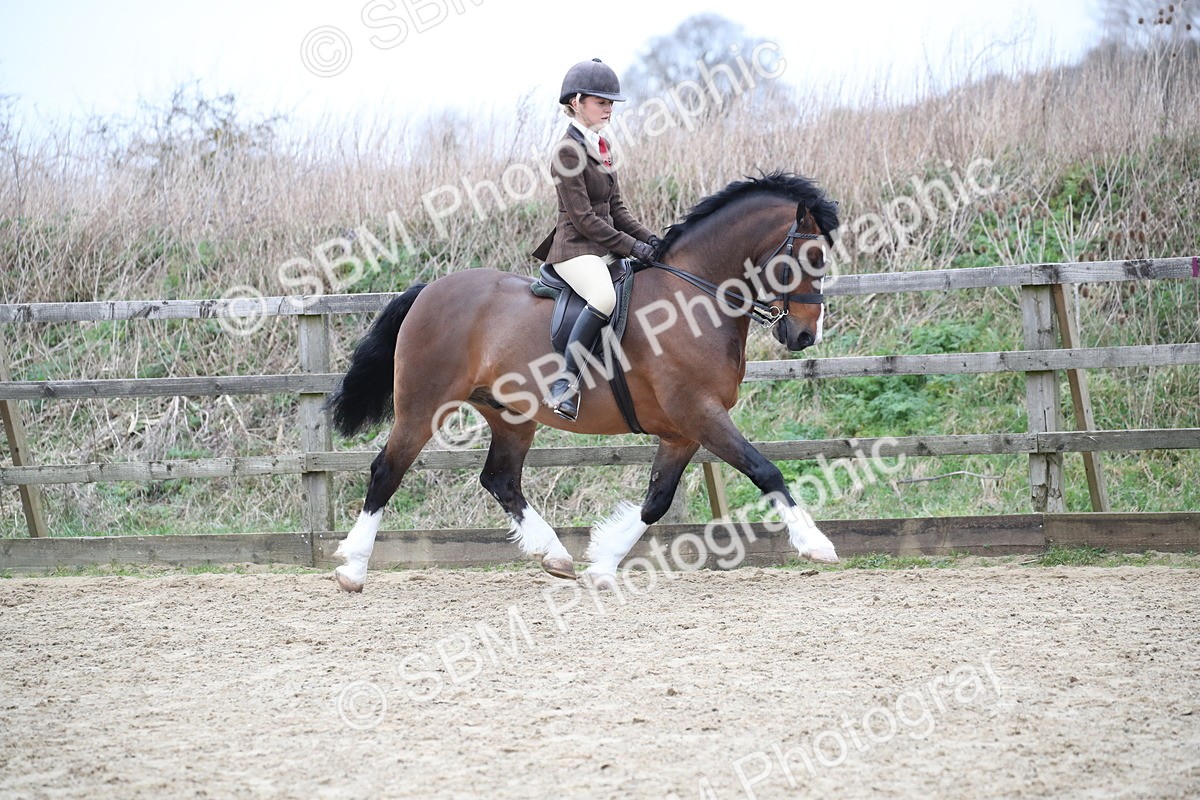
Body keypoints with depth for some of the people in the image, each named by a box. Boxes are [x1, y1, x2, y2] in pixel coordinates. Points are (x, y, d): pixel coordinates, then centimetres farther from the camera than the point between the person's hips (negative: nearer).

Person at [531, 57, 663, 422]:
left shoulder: (601, 147, 16)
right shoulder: (568, 150, -11)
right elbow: (583, 218, -16)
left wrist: (648, 238, 3)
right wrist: (631, 246, -16)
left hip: (605, 249, 10)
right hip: (575, 249, -10)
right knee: (605, 296, -37)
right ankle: (565, 383, -33)